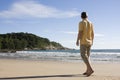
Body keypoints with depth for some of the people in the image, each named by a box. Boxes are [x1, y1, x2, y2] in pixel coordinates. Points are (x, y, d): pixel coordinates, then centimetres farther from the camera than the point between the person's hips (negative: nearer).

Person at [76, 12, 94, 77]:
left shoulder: (81, 23, -9)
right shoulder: (90, 23, 10)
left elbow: (80, 32, -16)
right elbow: (92, 33, 11)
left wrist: (77, 41, -11)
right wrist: (92, 41, 20)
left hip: (83, 42, -7)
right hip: (89, 42, 7)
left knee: (84, 56, -11)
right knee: (87, 56, 12)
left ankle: (90, 69, -26)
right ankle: (87, 71, 10)